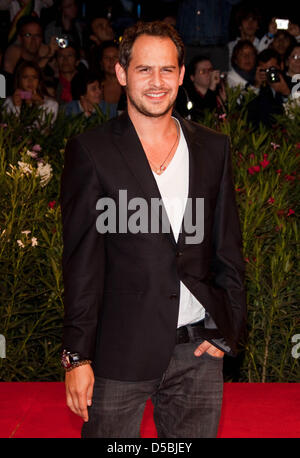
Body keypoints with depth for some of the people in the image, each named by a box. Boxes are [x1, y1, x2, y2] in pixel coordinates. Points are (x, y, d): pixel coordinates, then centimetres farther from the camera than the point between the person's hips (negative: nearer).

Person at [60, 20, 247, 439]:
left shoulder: (212, 148, 9)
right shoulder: (90, 151, -2)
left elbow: (228, 246, 12)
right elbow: (82, 260, -5)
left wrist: (228, 328, 2)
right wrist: (77, 356, -8)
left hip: (199, 350, 3)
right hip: (120, 353, -3)